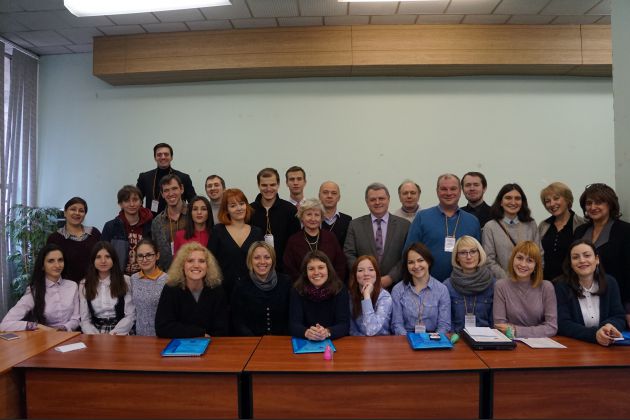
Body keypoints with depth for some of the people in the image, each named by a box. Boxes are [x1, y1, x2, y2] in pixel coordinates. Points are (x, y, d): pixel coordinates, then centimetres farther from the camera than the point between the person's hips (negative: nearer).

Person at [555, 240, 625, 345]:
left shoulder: (610, 283, 5)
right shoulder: (561, 286, -7)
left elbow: (619, 317, 5)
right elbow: (563, 324, -13)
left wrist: (609, 326, -18)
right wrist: (594, 334, -28)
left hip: (606, 346, 3)